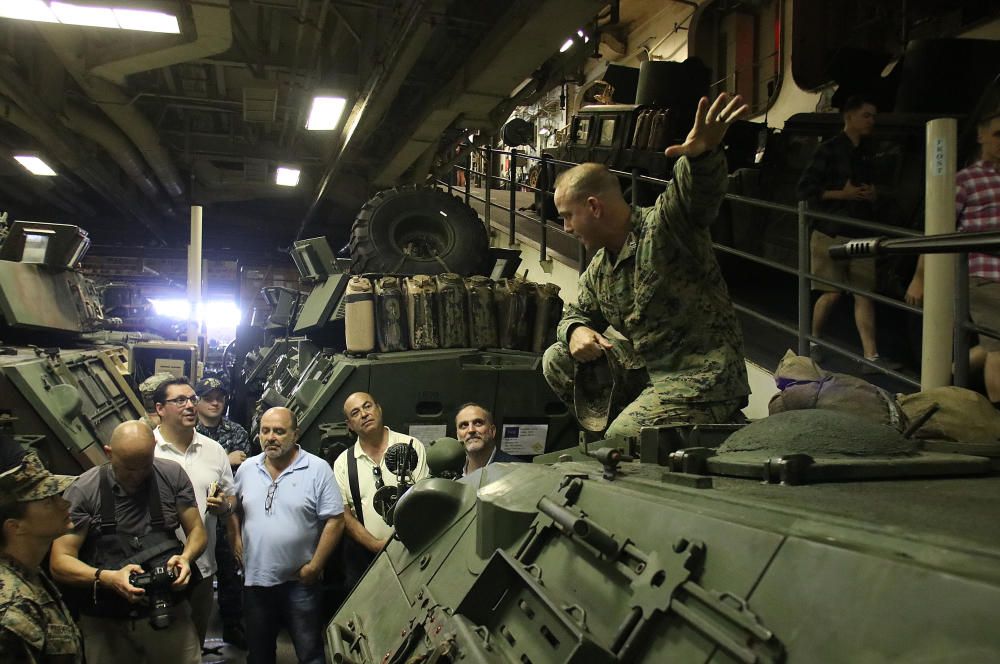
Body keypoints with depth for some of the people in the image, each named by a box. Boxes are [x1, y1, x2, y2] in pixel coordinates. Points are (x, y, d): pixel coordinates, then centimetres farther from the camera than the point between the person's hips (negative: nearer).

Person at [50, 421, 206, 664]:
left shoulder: (173, 475, -4)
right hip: (106, 622, -1)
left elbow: (196, 531, 4)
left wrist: (185, 557, -18)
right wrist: (108, 578, -27)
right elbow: (60, 562, -10)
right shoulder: (83, 491, -9)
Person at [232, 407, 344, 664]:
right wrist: (236, 541, 2)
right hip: (255, 579, 4)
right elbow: (234, 509, 16)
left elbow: (335, 520, -12)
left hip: (299, 581, -4)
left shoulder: (318, 469, -10)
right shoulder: (247, 469, 4)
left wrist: (314, 566, -14)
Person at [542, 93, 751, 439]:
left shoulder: (664, 225, -15)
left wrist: (701, 154, -59)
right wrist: (576, 331, -7)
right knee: (557, 361, 8)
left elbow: (695, 190, -34)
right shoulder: (599, 270, 11)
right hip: (644, 370, 9)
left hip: (702, 380, -8)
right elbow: (577, 313, 20)